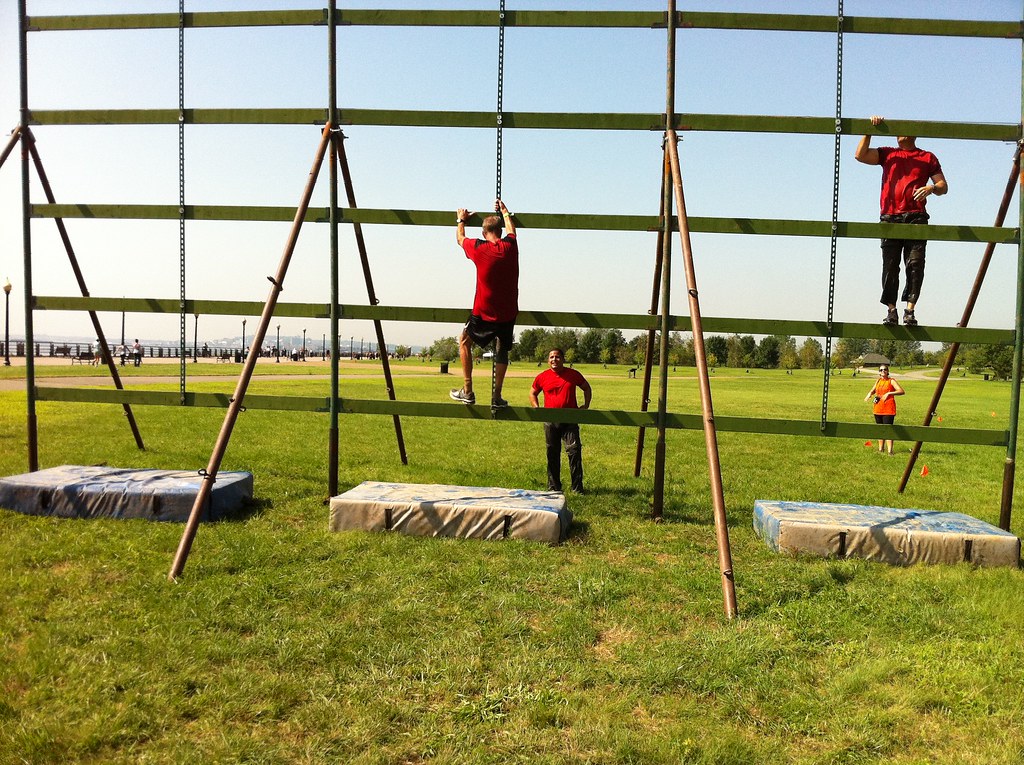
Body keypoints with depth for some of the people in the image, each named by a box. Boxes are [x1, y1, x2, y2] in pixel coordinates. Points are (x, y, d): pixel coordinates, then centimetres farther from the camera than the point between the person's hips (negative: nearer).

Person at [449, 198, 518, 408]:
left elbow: (460, 238, 14)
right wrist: (504, 211, 41)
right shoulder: (510, 247, -2)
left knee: (465, 341, 18)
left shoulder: (478, 248, -9)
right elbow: (511, 230, 24)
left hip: (483, 313, -2)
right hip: (508, 313, 3)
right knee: (502, 351, 17)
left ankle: (467, 391, 14)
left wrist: (461, 220, 33)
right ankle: (497, 396, 14)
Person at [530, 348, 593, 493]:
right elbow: (532, 393, 18)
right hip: (550, 420, 1)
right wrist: (536, 408, 3)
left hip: (570, 420, -1)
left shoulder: (573, 374, 3)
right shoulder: (542, 377, 4)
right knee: (552, 454, 8)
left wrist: (586, 405, 7)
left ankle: (577, 487, -2)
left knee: (574, 451, -8)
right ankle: (553, 487, 19)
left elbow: (586, 388, 18)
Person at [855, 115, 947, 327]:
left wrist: (931, 188, -7)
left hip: (916, 217, -1)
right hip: (890, 218, 1)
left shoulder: (928, 158, 18)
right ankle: (891, 310, 1)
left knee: (915, 264, -11)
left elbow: (943, 186, 15)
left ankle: (910, 310, -11)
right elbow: (860, 155, 6)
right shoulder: (887, 154, 20)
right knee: (890, 266, -3)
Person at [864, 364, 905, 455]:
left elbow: (902, 391, -15)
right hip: (878, 409, 6)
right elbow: (873, 390, 25)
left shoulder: (891, 381, -4)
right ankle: (880, 449, 22)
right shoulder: (878, 381, 12)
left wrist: (889, 393, -25)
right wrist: (870, 394, 2)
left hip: (888, 410, -6)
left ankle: (890, 451, -9)